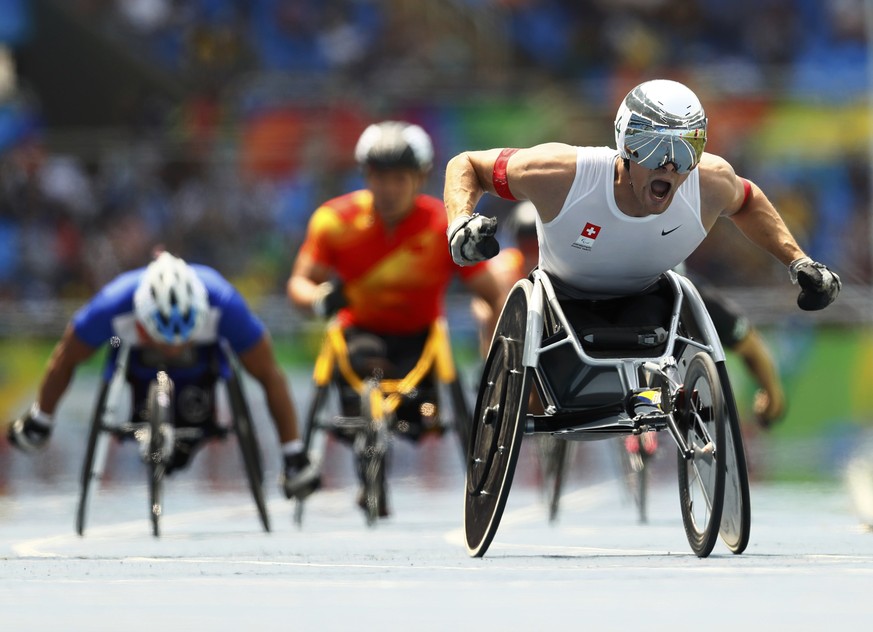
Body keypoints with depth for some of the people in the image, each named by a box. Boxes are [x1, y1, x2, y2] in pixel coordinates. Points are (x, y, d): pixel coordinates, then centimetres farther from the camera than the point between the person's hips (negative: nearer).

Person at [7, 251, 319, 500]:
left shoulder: (223, 304, -41)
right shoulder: (113, 306, -41)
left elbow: (270, 376, -28)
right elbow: (64, 361, -20)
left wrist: (294, 455, -22)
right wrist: (38, 421, -5)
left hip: (200, 363, 0)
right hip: (141, 363, 0)